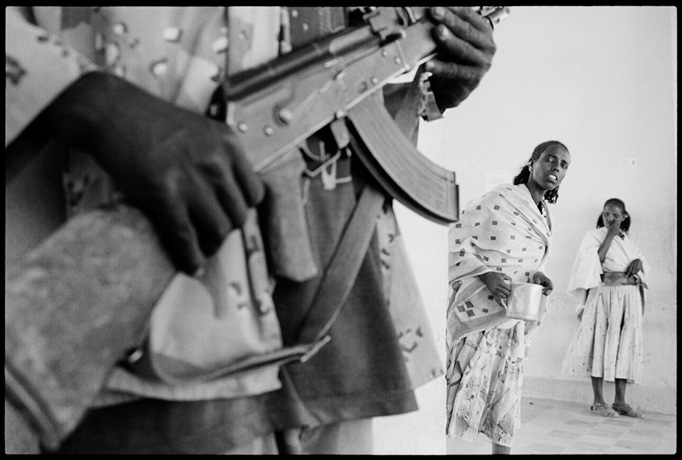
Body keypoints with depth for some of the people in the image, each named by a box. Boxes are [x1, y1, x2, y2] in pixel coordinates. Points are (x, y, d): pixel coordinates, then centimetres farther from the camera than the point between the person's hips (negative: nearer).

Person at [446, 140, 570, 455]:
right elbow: (456, 243, -14)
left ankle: (501, 448, 23)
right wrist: (487, 275, -24)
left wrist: (537, 277, 0)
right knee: (468, 381, -8)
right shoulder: (499, 199, -11)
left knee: (507, 383, 11)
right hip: (478, 310, -7)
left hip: (515, 315, 7)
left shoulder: (545, 219, 12)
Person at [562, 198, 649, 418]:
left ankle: (620, 401, 10)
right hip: (605, 295, -5)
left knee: (626, 346, 4)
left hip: (630, 297, 6)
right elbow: (594, 261, -14)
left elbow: (645, 266, 20)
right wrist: (610, 236, -13)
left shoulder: (628, 240, 17)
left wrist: (639, 261, -2)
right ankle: (598, 401, 1)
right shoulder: (594, 236, 1)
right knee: (601, 344, -4)